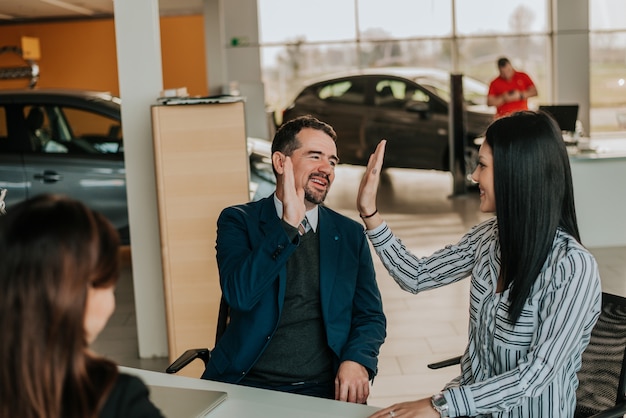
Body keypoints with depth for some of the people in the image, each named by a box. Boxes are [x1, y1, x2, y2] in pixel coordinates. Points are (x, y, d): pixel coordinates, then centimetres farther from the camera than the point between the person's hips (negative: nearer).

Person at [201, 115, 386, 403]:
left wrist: (357, 361, -10)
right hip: (246, 383, -1)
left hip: (325, 389, 2)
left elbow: (371, 316, 10)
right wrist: (289, 223, -17)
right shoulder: (238, 221, 3)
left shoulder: (350, 235, 10)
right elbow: (240, 294, -13)